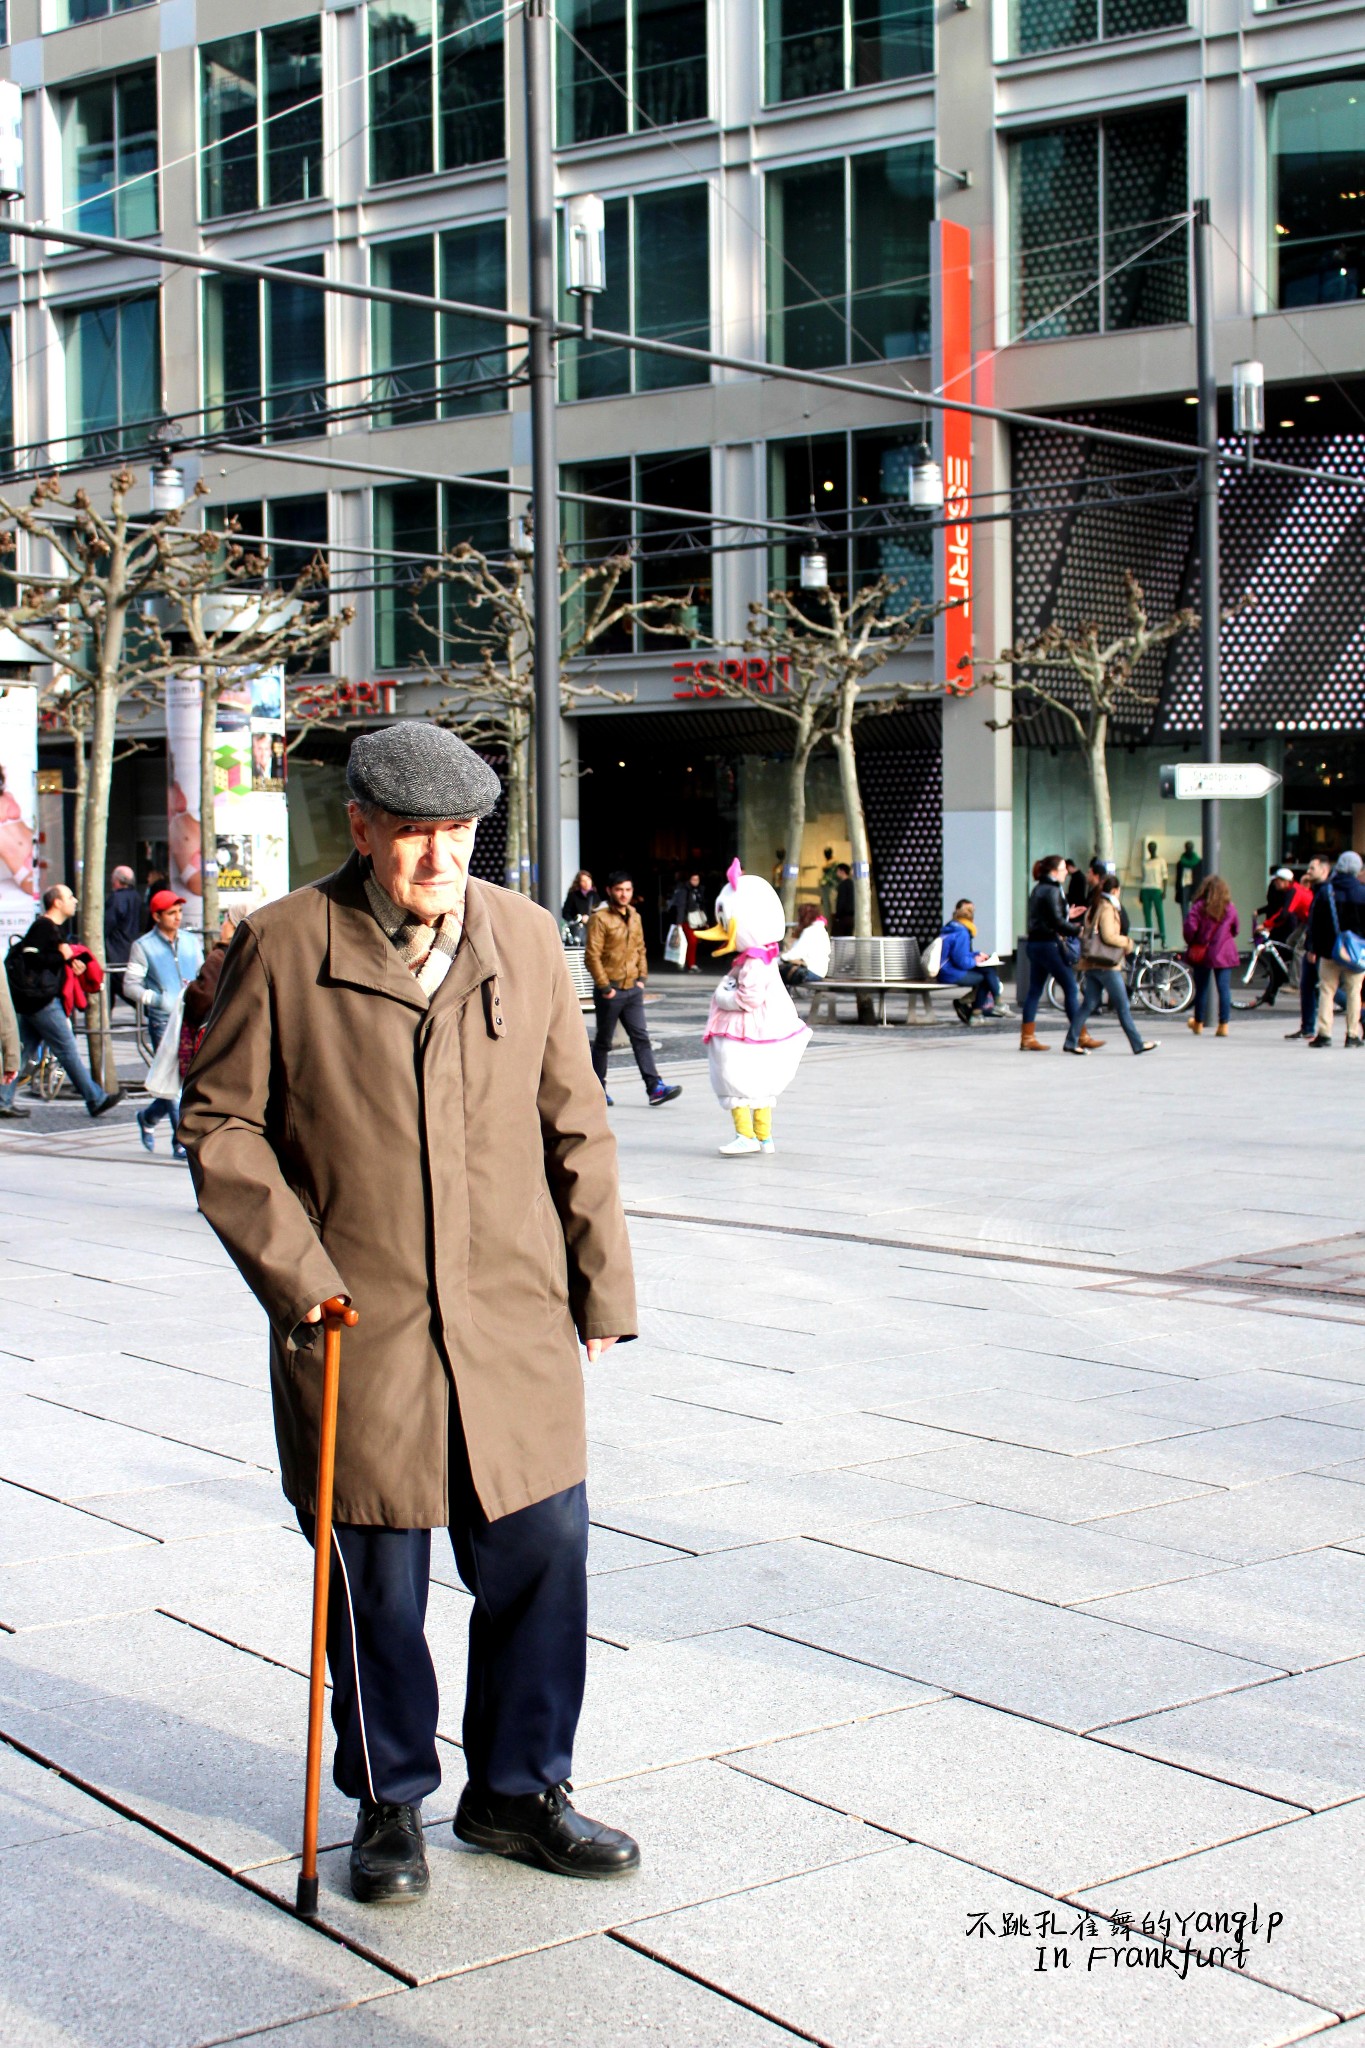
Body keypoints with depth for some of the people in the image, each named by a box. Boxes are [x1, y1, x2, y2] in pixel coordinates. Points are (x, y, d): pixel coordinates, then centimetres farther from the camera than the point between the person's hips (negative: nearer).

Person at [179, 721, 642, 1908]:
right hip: (358, 1324, -3)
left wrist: (602, 1285, 9)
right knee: (376, 1582, 8)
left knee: (542, 1556, 7)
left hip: (515, 1321, 3)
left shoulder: (527, 938, 6)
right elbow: (220, 1121, -1)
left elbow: (574, 1125, 10)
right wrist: (293, 1268, -9)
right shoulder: (282, 947, -4)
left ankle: (518, 1790, 27)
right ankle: (389, 1804, 28)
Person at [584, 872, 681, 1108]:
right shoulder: (600, 918, -11)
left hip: (633, 989, 6)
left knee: (641, 1038, -1)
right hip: (610, 991, -6)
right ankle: (598, 1089, 17)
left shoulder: (634, 916, 12)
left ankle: (655, 1088, -6)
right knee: (603, 1042, 6)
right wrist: (605, 987, -15)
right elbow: (592, 956, -14)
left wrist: (642, 977, 8)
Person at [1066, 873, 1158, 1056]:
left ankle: (1071, 1041, 3)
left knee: (1089, 1004, 9)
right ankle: (1138, 1043, 4)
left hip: (1090, 964, 8)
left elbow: (1086, 934, 15)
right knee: (1122, 1006, -1)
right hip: (1107, 965, -8)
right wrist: (1127, 942, -4)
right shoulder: (1107, 908, -11)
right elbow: (1109, 936, -19)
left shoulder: (1092, 907, 14)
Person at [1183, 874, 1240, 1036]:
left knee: (1201, 988, 10)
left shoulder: (1198, 907, -8)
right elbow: (1236, 930, 9)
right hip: (1224, 954, 1)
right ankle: (1223, 1025, -5)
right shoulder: (1230, 907, 0)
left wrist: (1190, 943, 2)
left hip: (1202, 953, -1)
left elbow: (1190, 927, -16)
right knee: (1224, 989, 0)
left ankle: (1198, 1023, 23)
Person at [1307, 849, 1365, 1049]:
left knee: (1326, 991, 4)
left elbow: (1314, 922, -1)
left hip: (1330, 950, 0)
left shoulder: (1325, 891, -4)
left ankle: (1324, 1033, -5)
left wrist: (1314, 948, 5)